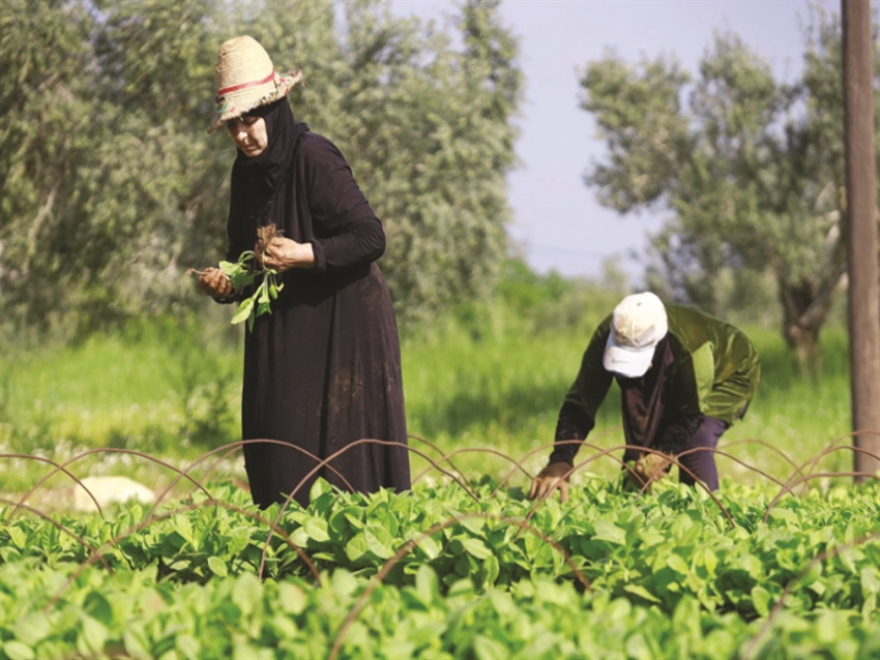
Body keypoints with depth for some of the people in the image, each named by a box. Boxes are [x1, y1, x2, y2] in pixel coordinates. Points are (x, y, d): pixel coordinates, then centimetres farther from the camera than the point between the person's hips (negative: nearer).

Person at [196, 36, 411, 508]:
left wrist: (307, 254, -26)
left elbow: (371, 237, -16)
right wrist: (225, 285, -4)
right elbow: (244, 257, 16)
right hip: (283, 337, 7)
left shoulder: (313, 158, -15)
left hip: (341, 327, -7)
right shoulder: (246, 172, 7)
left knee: (339, 449, -8)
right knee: (279, 461, 3)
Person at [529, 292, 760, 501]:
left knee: (695, 446, -26)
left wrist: (665, 452, -39)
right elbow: (580, 404, -30)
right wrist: (560, 462, -42)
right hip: (672, 385, 5)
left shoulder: (692, 347, -44)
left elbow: (694, 414, -29)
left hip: (726, 377, -5)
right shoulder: (606, 337, -32)